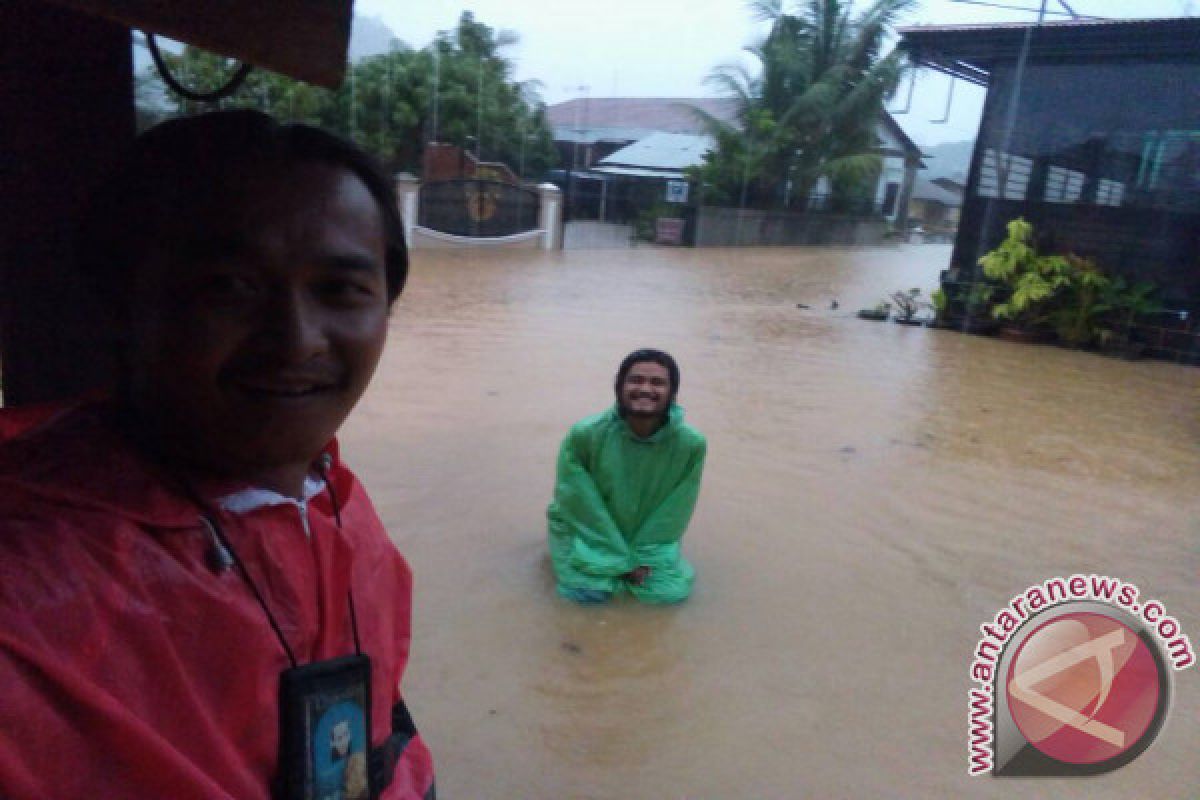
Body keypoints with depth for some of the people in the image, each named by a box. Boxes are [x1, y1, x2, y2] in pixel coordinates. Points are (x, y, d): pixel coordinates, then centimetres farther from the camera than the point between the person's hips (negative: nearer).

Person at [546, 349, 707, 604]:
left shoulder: (690, 443, -21)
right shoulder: (585, 434, -26)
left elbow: (674, 513, -11)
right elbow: (580, 503, -18)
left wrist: (644, 557, -15)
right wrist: (621, 560, -17)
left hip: (648, 534, 2)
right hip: (587, 531, -2)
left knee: (672, 591, -12)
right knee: (591, 590, -20)